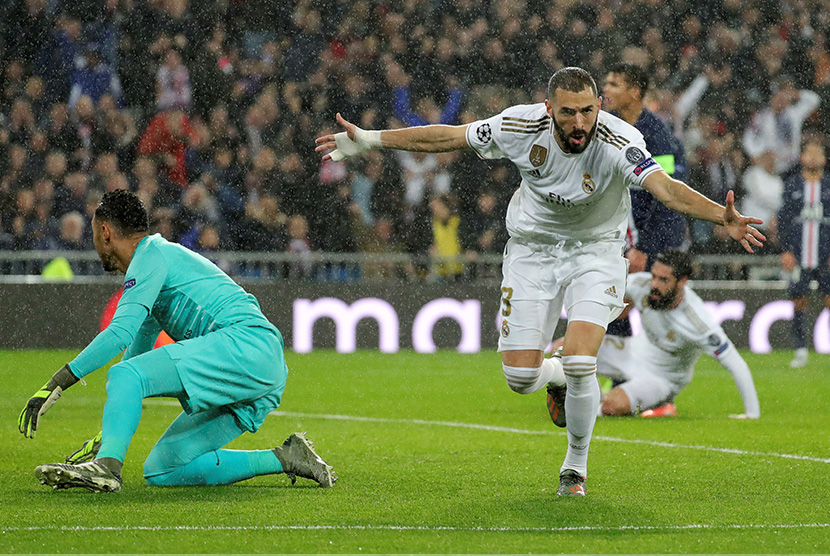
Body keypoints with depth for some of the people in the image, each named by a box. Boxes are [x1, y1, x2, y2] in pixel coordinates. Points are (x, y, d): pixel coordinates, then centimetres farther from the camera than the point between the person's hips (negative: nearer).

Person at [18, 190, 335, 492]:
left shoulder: (151, 254, -1)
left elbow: (120, 333, -14)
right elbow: (137, 349, 36)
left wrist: (56, 384, -16)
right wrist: (105, 436, 38)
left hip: (247, 345, -10)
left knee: (126, 375, -21)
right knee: (161, 471, 6)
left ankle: (106, 467, -41)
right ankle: (283, 459, 8)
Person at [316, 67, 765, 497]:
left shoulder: (618, 143, -30)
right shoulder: (521, 127, -21)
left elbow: (665, 188, -44)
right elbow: (445, 137, -8)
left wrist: (723, 216, -62)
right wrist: (368, 141, -5)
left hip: (595, 251, -2)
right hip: (532, 250, 3)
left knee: (579, 365, -22)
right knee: (520, 377, -3)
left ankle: (576, 468, 4)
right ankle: (559, 377, 36)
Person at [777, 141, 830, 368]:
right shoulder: (792, 185, 8)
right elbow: (783, 219, 9)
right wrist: (785, 250, 0)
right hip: (799, 256, 1)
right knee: (798, 301, 0)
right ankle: (800, 351, 9)